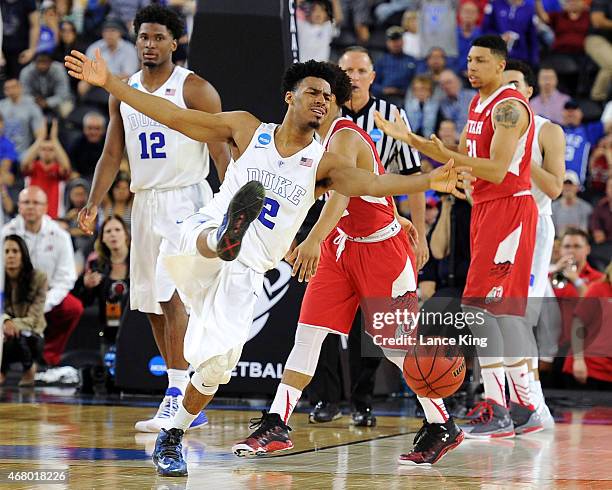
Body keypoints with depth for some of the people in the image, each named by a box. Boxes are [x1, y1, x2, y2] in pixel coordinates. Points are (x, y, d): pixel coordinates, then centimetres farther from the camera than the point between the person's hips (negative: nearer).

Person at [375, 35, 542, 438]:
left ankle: (497, 412, -14)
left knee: (479, 305, -14)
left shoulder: (509, 106, -15)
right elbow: (463, 156, 22)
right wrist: (410, 138, 17)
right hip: (485, 208, 10)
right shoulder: (478, 103, 16)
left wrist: (446, 157, -32)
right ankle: (524, 410, 16)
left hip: (509, 208, -10)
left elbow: (497, 170, -22)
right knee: (502, 308, 10)